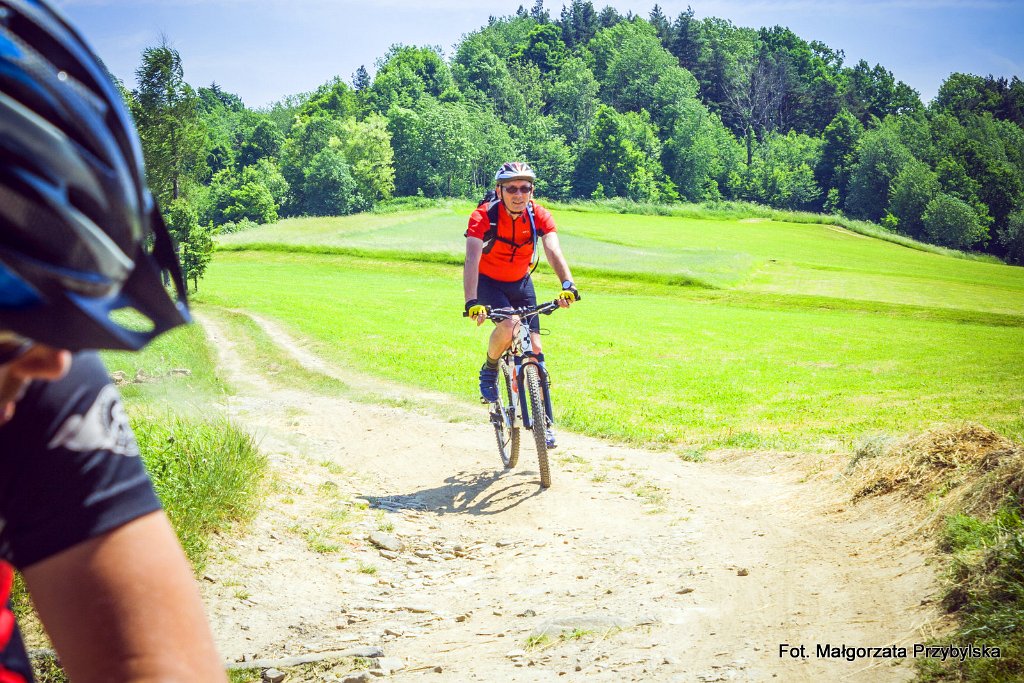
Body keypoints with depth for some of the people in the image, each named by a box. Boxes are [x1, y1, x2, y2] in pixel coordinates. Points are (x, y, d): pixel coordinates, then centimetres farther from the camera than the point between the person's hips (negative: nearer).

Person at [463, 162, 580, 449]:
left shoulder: (539, 215, -19)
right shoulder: (484, 216, -28)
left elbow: (553, 251, -32)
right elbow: (472, 259, -37)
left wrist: (567, 284, -51)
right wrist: (472, 303, -52)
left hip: (521, 283, 3)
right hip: (488, 282, -3)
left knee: (534, 347, -4)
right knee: (509, 326, -32)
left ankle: (545, 422, 7)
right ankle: (489, 372, -1)